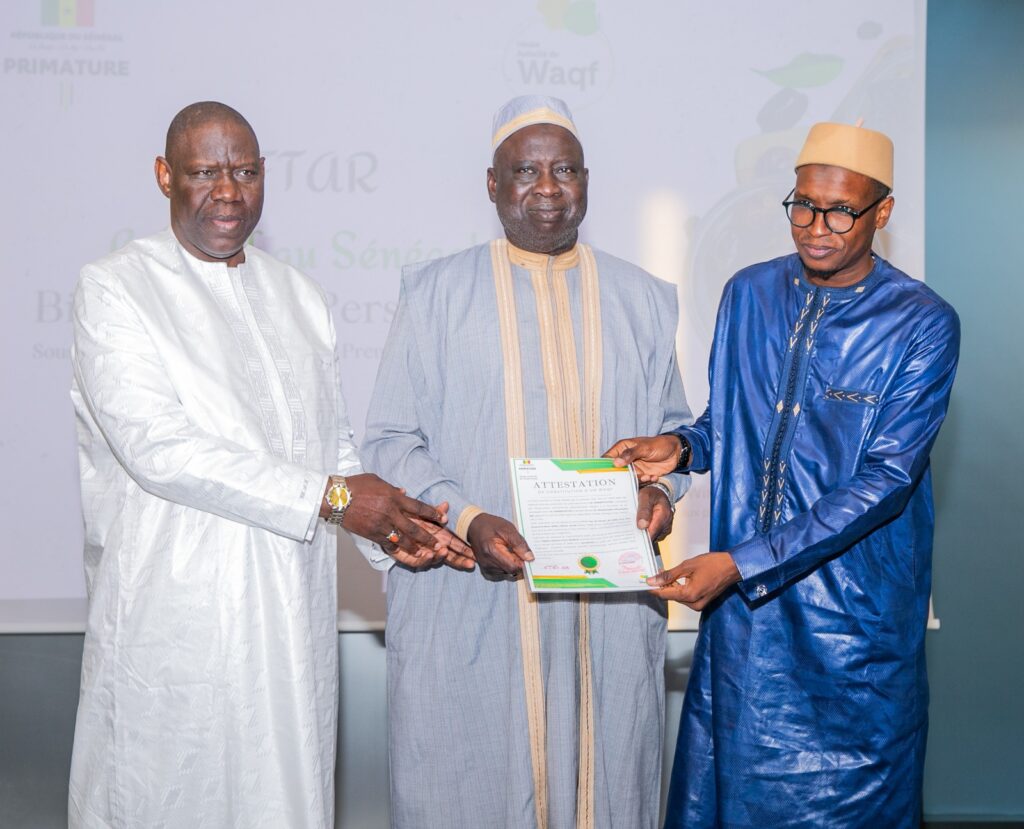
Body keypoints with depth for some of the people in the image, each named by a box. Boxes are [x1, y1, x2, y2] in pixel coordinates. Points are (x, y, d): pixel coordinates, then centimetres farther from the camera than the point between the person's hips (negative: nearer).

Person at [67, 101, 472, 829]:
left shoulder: (299, 297, 14)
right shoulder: (114, 289, -5)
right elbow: (156, 446, -16)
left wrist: (392, 528, -6)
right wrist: (329, 497, -17)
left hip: (293, 607, 5)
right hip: (175, 613, -5)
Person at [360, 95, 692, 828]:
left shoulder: (640, 301, 10)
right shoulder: (439, 293, 2)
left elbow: (674, 424, 17)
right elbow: (390, 439, -1)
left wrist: (661, 487, -5)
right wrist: (465, 520, -16)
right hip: (469, 606, -2)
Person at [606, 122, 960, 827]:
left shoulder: (922, 325, -12)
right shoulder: (749, 293, 3)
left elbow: (885, 480, -19)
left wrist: (741, 564, -25)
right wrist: (683, 446, -7)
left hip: (852, 616, -4)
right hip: (740, 604, 4)